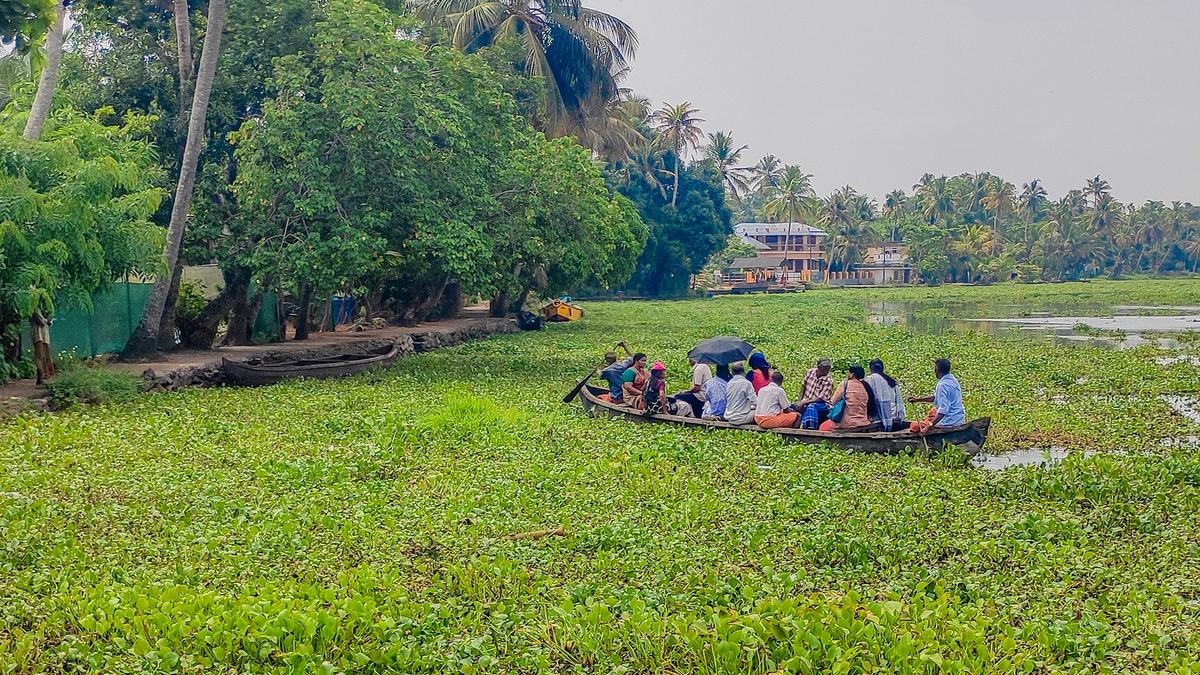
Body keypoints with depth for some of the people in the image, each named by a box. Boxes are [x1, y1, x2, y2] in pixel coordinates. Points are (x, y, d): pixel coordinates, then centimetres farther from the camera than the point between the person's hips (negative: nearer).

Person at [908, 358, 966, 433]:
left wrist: (929, 426, -29)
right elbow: (935, 397, 21)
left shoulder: (943, 385, -18)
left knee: (914, 426, -8)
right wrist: (917, 400, 21)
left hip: (949, 423, -9)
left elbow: (943, 410, -26)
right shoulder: (953, 379, 10)